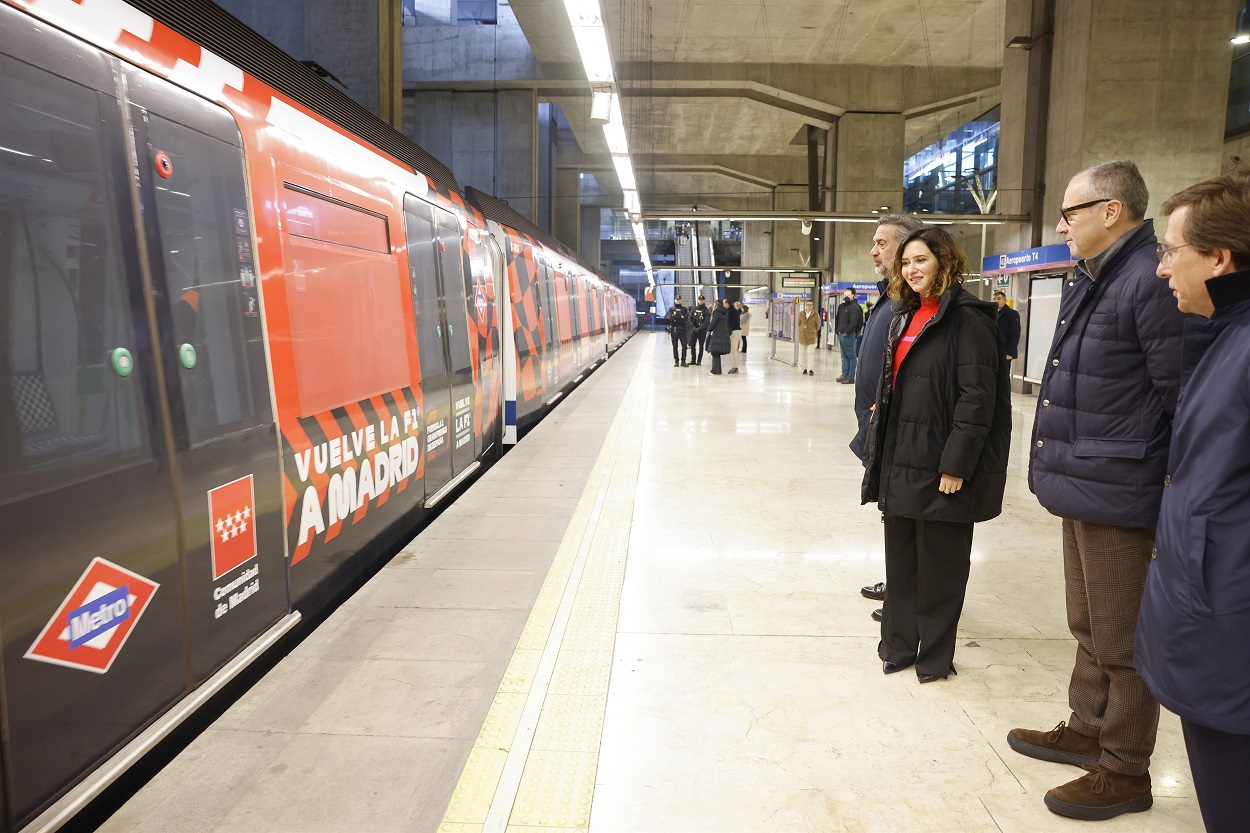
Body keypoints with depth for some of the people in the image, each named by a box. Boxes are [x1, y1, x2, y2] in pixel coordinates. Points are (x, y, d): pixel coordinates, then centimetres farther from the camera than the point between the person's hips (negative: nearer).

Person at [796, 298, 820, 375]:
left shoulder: (815, 314, -6)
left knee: (810, 353, -6)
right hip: (802, 337, 3)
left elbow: (818, 325, 4)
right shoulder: (801, 314, 2)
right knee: (802, 353, 7)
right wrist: (801, 331, 12)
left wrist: (813, 332, 10)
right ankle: (804, 368, 16)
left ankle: (810, 369, -3)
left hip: (811, 337, -3)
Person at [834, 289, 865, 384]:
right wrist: (837, 330, 12)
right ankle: (844, 375, 19)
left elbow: (853, 322, -19)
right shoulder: (841, 306, 15)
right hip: (841, 334, 9)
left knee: (851, 356, -4)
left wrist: (846, 332, -18)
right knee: (844, 356, 13)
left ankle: (851, 377, -3)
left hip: (848, 335, -9)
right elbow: (837, 318, 22)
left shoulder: (854, 307, -10)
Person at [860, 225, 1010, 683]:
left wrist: (956, 464, -20)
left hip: (939, 464, -7)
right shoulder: (906, 316, 13)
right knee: (900, 557, 16)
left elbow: (977, 397, -17)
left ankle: (936, 653, 24)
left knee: (940, 562, 7)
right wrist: (880, 448, 13)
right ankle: (899, 642, 31)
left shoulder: (967, 318, -12)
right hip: (900, 461, 8)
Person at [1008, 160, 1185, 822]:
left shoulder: (1151, 282, -18)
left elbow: (1181, 396, -18)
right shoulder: (1088, 282, 13)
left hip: (1116, 494, -10)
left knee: (1121, 642, 6)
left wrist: (1173, 493, -11)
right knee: (1088, 627, 22)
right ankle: (1086, 730, 40)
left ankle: (1125, 772, 23)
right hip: (1080, 486, 10)